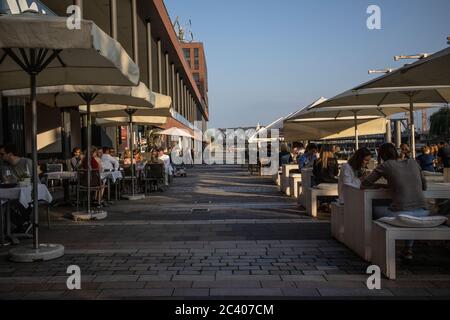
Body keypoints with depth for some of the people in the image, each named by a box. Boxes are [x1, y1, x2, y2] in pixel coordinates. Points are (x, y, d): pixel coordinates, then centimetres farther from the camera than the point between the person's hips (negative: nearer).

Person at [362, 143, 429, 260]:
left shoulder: (386, 165, 3)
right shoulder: (413, 162, 15)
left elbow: (364, 184, 8)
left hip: (401, 214, -5)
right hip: (423, 214, 5)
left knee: (374, 210, 24)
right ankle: (409, 248, 33)